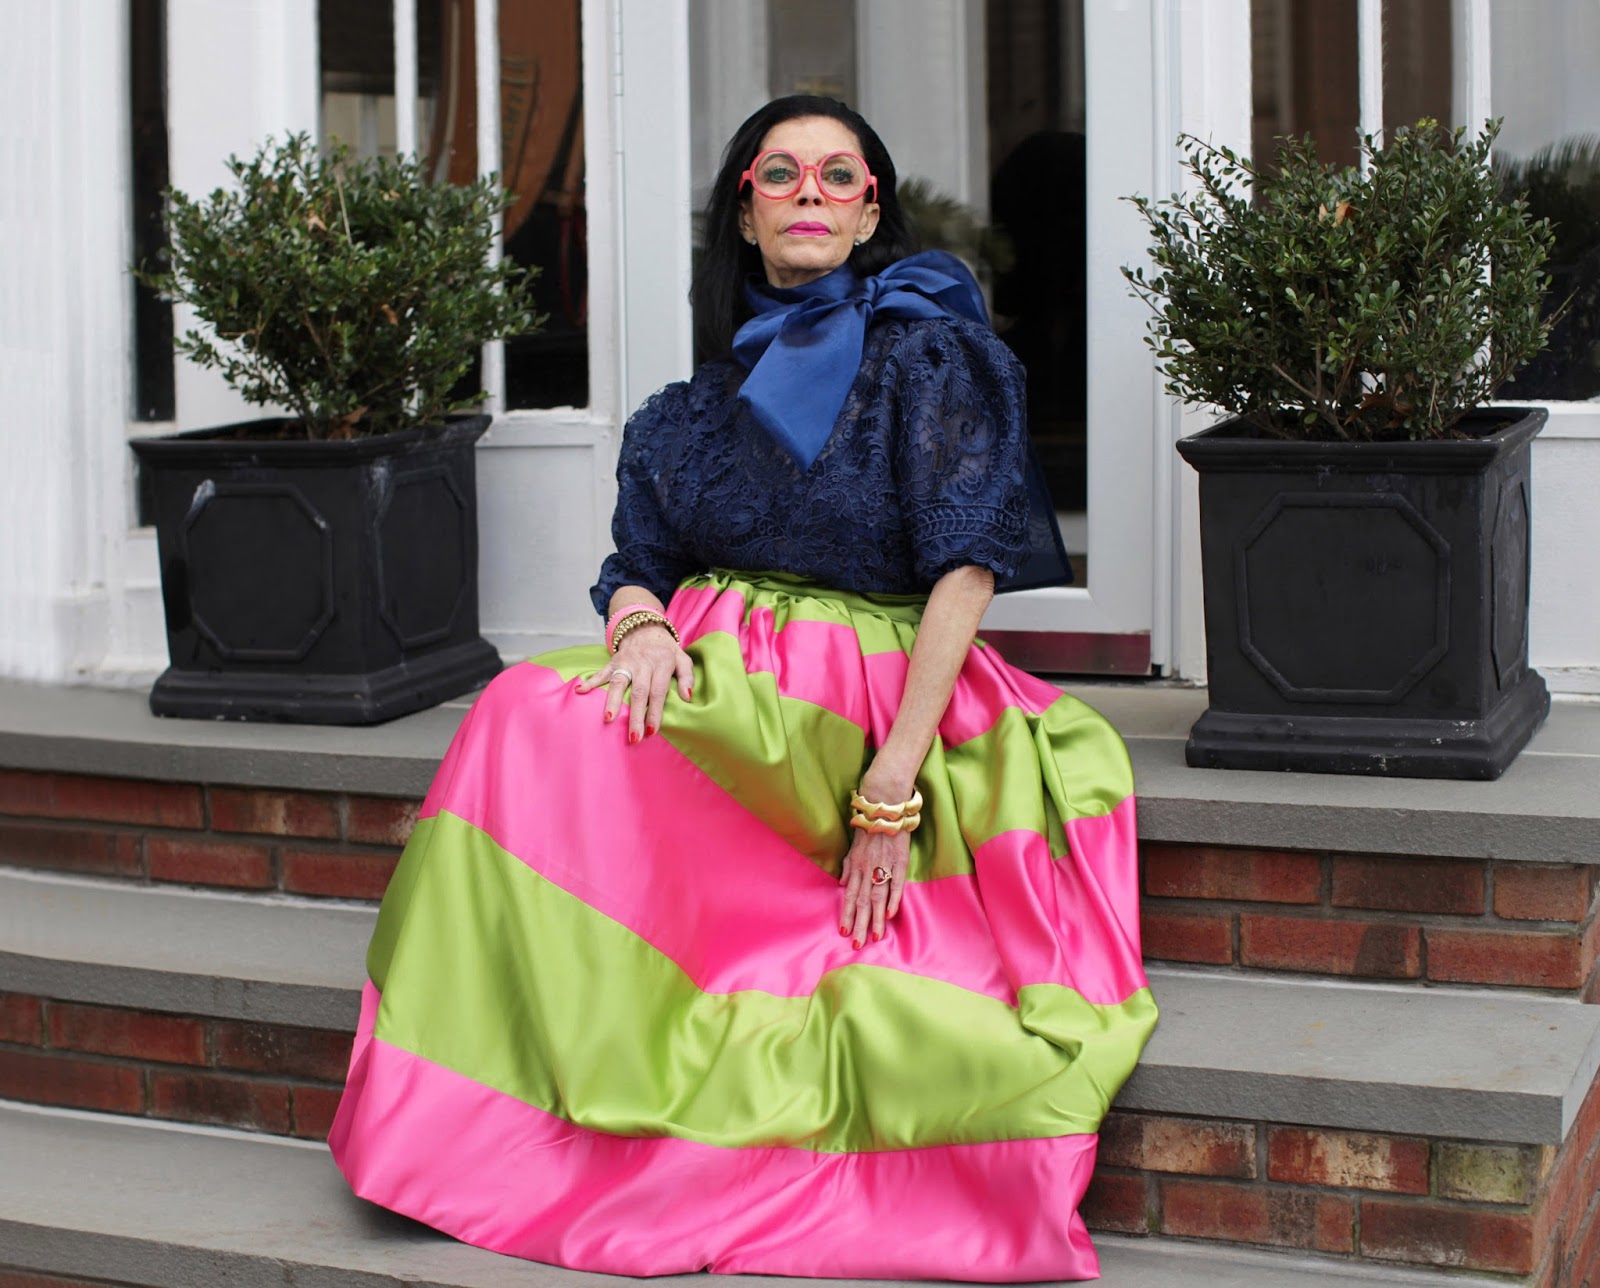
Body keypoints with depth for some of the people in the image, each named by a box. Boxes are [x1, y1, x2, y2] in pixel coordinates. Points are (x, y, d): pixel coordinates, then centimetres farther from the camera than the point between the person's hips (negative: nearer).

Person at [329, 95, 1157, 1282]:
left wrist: (892, 789, -18)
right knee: (526, 713, -26)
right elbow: (636, 563, 15)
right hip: (711, 679, 5)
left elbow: (965, 572, -8)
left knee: (552, 739, -29)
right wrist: (643, 625, -12)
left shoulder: (924, 358, 1)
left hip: (863, 700, -5)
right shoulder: (700, 400, 17)